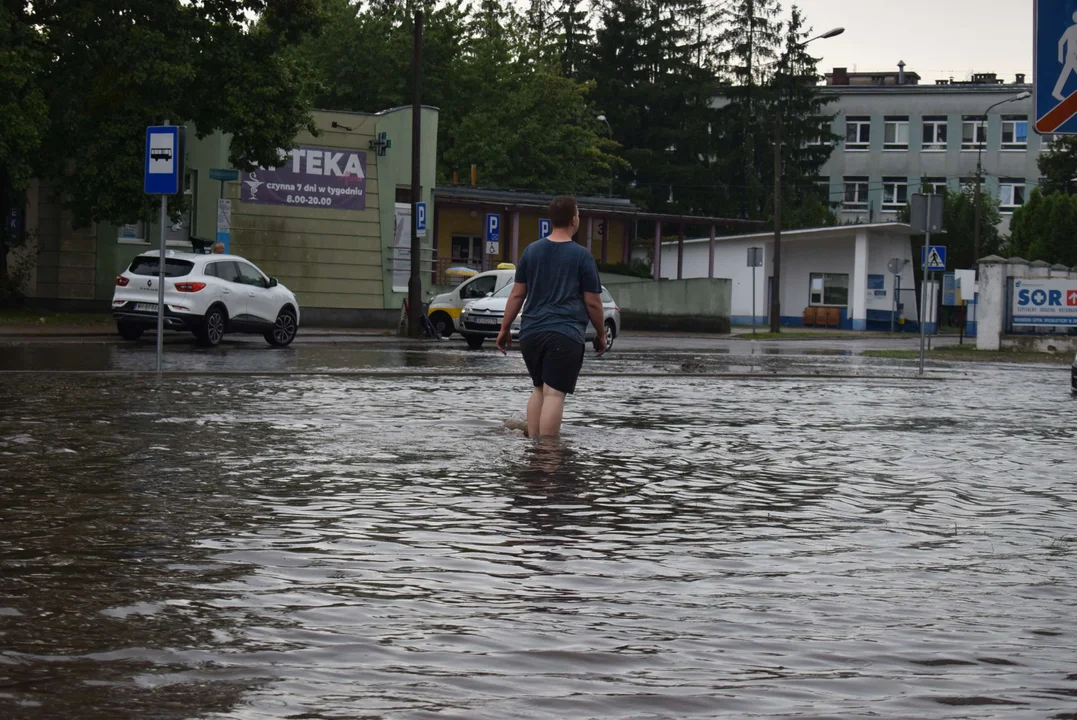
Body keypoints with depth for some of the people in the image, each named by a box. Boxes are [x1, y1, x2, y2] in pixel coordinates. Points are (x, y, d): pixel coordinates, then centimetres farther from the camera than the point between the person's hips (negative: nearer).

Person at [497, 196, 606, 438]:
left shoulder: (532, 250, 8)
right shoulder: (582, 256, -4)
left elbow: (517, 294, 10)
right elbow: (593, 302, -2)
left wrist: (505, 329, 17)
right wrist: (601, 334, 11)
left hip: (531, 332, 5)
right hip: (566, 335, -5)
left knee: (539, 389, 18)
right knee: (555, 393, -7)